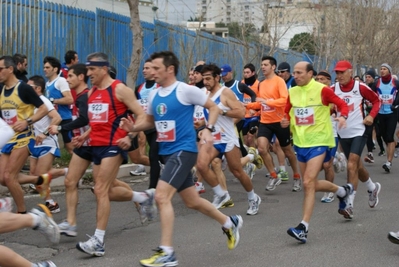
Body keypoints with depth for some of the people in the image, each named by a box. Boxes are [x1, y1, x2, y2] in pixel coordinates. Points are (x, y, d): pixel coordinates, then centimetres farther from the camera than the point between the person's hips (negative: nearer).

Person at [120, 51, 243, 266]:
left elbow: (213, 107, -3)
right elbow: (150, 121, 21)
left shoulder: (186, 90, -12)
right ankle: (229, 223, 41)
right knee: (192, 201, 17)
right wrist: (133, 127, 1)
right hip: (167, 152, 8)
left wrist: (208, 129, -19)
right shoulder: (154, 95, 8)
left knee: (161, 196, -20)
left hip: (183, 150, -8)